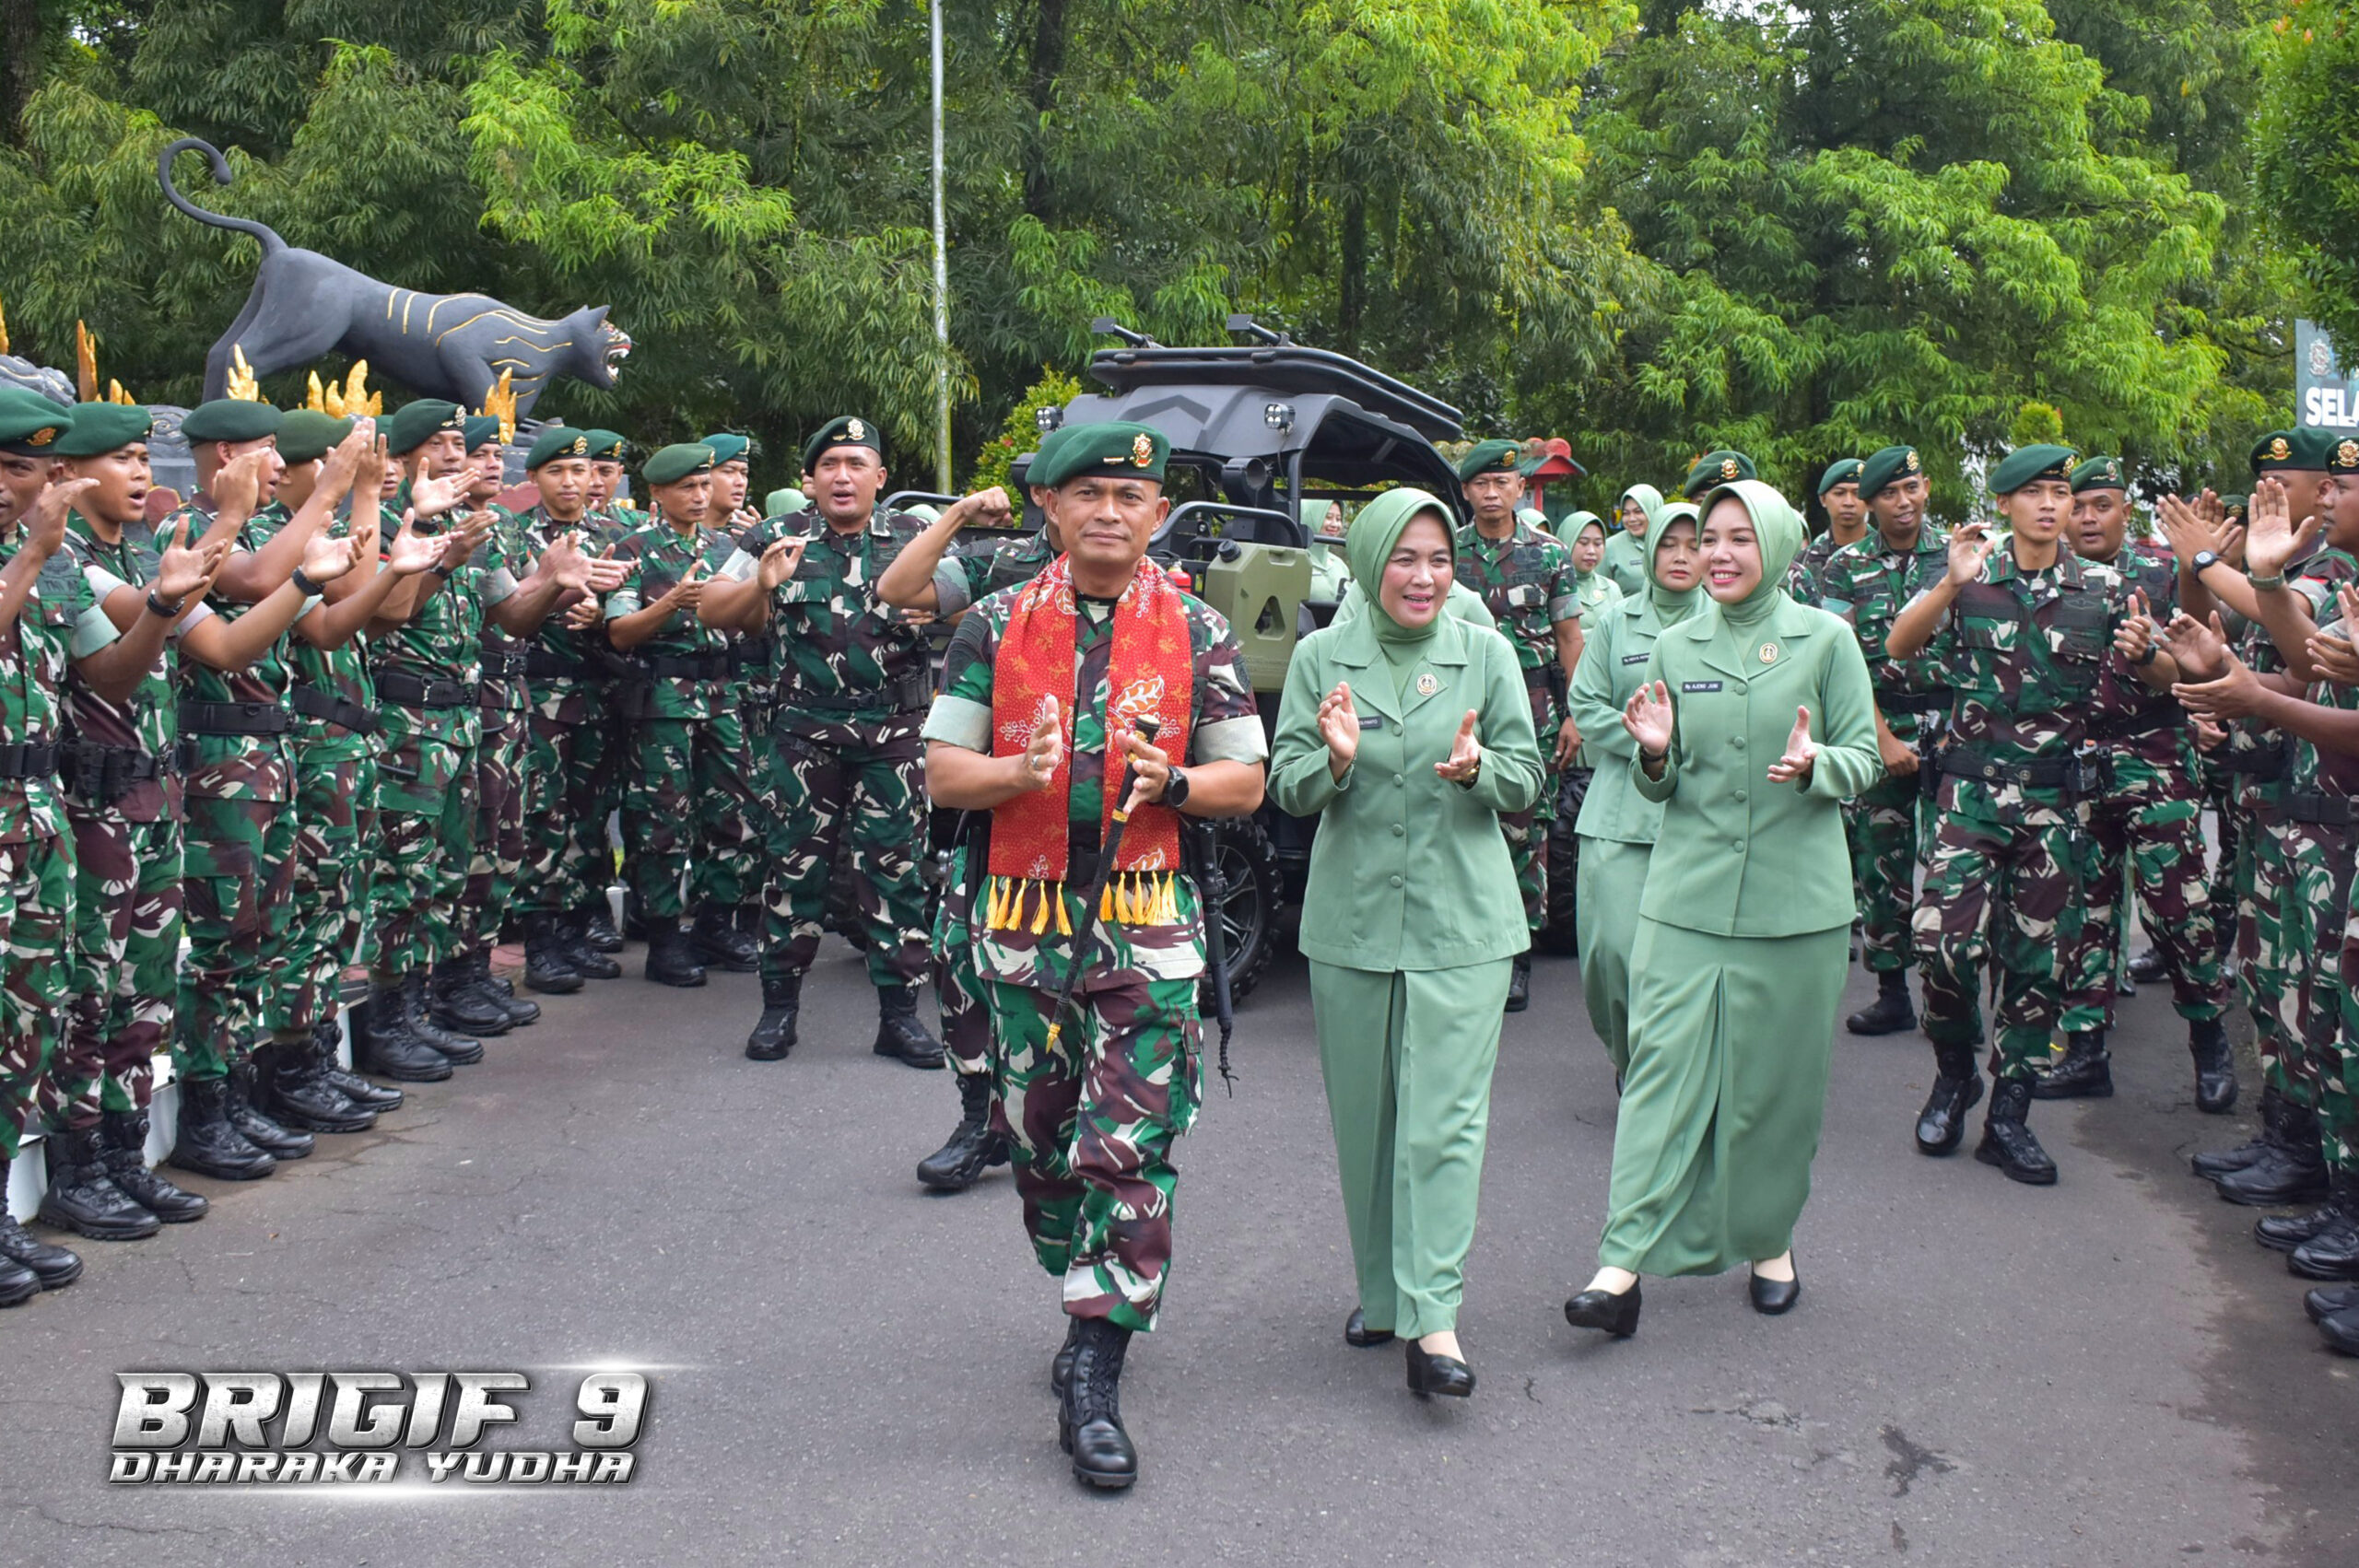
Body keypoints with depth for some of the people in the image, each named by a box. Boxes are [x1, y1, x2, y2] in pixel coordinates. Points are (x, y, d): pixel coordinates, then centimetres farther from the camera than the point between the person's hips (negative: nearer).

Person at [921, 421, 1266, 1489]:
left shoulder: (1196, 631, 4)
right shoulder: (998, 626, 5)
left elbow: (1246, 780, 6)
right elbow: (941, 772, 5)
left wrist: (1171, 782, -15)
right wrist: (1018, 773, -16)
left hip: (1147, 925, -2)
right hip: (1025, 918, 2)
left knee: (1129, 1150, -9)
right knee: (1038, 1142, 10)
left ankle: (1093, 1379, -6)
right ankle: (1091, 1304, 33)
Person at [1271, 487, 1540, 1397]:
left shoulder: (1485, 654, 3)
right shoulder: (1322, 658, 3)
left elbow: (1528, 778, 4)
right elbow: (1287, 787, 1)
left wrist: (1477, 769, -17)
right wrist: (1335, 761, -21)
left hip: (1462, 921, -1)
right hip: (1352, 915, 2)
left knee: (1445, 1117, -8)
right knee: (1363, 1114, 10)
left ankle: (1433, 1319, -10)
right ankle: (1380, 1288, 27)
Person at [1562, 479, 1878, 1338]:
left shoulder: (1825, 640, 1)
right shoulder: (1676, 647, 9)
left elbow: (1864, 760, 2)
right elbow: (1661, 785, 13)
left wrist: (1814, 766, -19)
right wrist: (1653, 754, -10)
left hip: (1795, 898, -1)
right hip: (1687, 894, 1)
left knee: (1777, 1076, 6)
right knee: (1662, 1066, -6)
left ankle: (1769, 1240, 26)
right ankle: (1626, 1260, -8)